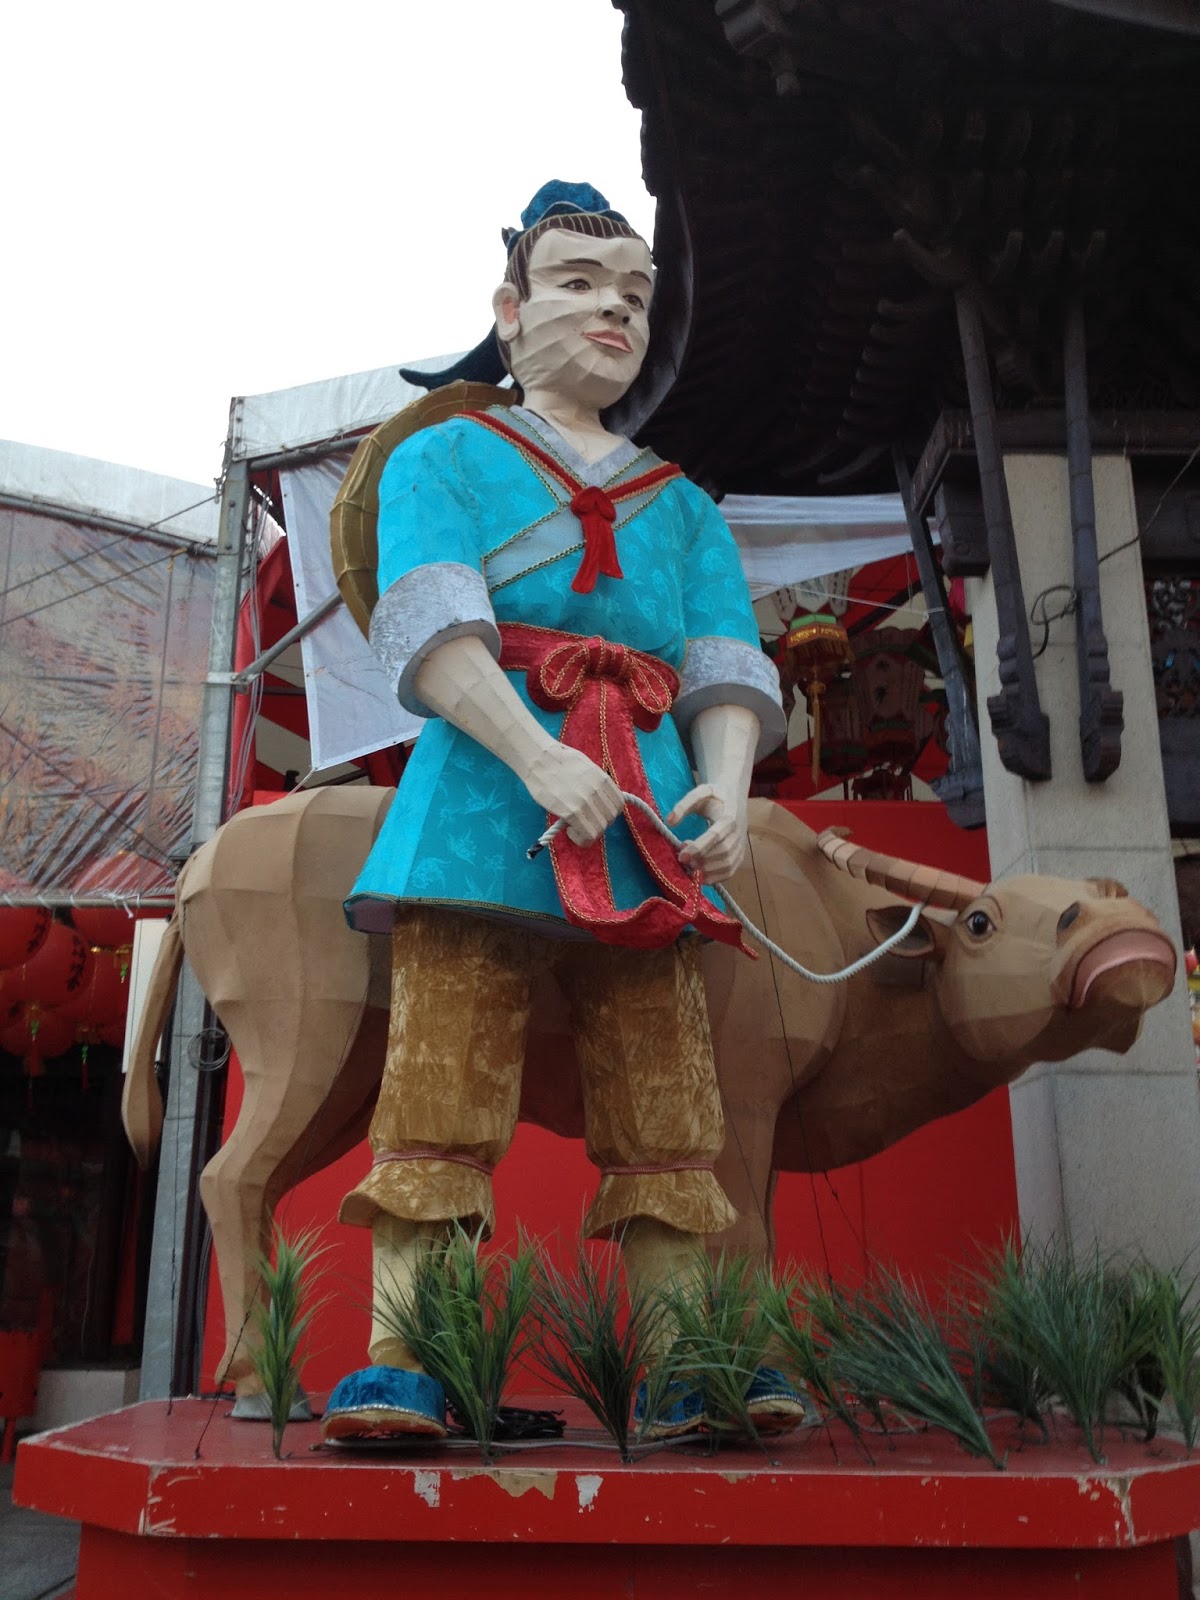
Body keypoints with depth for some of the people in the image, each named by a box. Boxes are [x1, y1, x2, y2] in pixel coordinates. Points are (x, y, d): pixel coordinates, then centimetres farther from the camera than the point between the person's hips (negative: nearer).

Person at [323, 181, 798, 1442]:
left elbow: (725, 666, 11)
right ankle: (403, 1361, -3)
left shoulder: (685, 505, 24)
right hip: (483, 799, -3)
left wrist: (727, 786, -12)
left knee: (667, 1099, -1)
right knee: (440, 1082, -8)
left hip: (648, 815, 4)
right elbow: (428, 626, -4)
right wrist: (537, 755, -21)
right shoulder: (440, 458, 14)